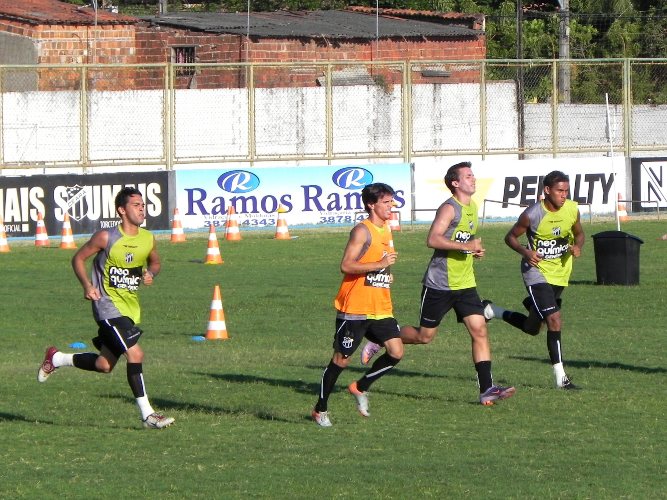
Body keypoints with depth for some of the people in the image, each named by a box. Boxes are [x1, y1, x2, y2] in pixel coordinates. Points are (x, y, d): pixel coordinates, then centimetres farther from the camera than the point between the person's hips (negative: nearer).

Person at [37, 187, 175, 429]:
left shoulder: (148, 239, 2)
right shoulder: (107, 238, -13)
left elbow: (155, 262, 21)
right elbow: (78, 259, -2)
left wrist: (151, 273, -3)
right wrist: (87, 285, -18)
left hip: (131, 307, 7)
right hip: (108, 305, -7)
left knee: (105, 365, 12)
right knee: (135, 354, -18)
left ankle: (56, 359, 35)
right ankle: (147, 414, -12)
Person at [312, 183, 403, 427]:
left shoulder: (386, 230, 14)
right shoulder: (362, 231, -13)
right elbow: (346, 265, -22)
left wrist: (388, 275, 10)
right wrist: (381, 264, -24)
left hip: (381, 308, 7)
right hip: (355, 308, -7)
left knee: (396, 352, -7)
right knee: (341, 359, 1)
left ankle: (360, 388, 14)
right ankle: (320, 409, 15)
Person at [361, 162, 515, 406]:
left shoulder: (472, 207, 13)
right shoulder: (449, 209, -15)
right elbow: (432, 239, -28)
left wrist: (475, 249, 10)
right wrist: (465, 246, -29)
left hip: (465, 284, 7)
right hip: (439, 284, -7)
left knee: (480, 331, -6)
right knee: (424, 336, 4)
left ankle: (486, 389, -8)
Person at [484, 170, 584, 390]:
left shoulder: (572, 209, -4)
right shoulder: (533, 214, -18)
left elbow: (579, 234, 14)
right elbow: (510, 237, -5)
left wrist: (577, 246, -9)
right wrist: (525, 252, -24)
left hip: (560, 274, 6)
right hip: (537, 273, -6)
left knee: (532, 328, 17)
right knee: (554, 321, -19)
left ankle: (494, 312, 44)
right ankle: (560, 377, -13)